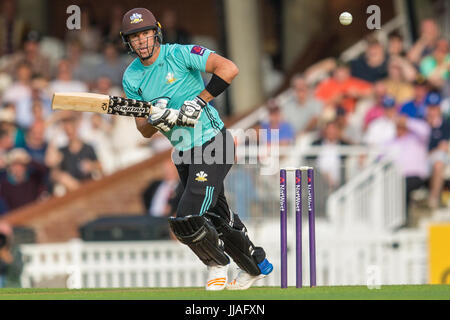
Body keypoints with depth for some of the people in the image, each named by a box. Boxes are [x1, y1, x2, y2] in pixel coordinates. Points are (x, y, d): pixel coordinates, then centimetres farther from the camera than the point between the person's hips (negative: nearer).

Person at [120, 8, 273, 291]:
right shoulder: (132, 78, 5)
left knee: (187, 220, -17)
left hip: (213, 144, -7)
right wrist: (157, 120, -18)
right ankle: (257, 265, 37)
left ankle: (218, 264, 10)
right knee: (216, 217, 17)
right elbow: (145, 131, 5)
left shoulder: (179, 55, -13)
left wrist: (198, 101, -24)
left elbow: (229, 68, -22)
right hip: (184, 154, 7)